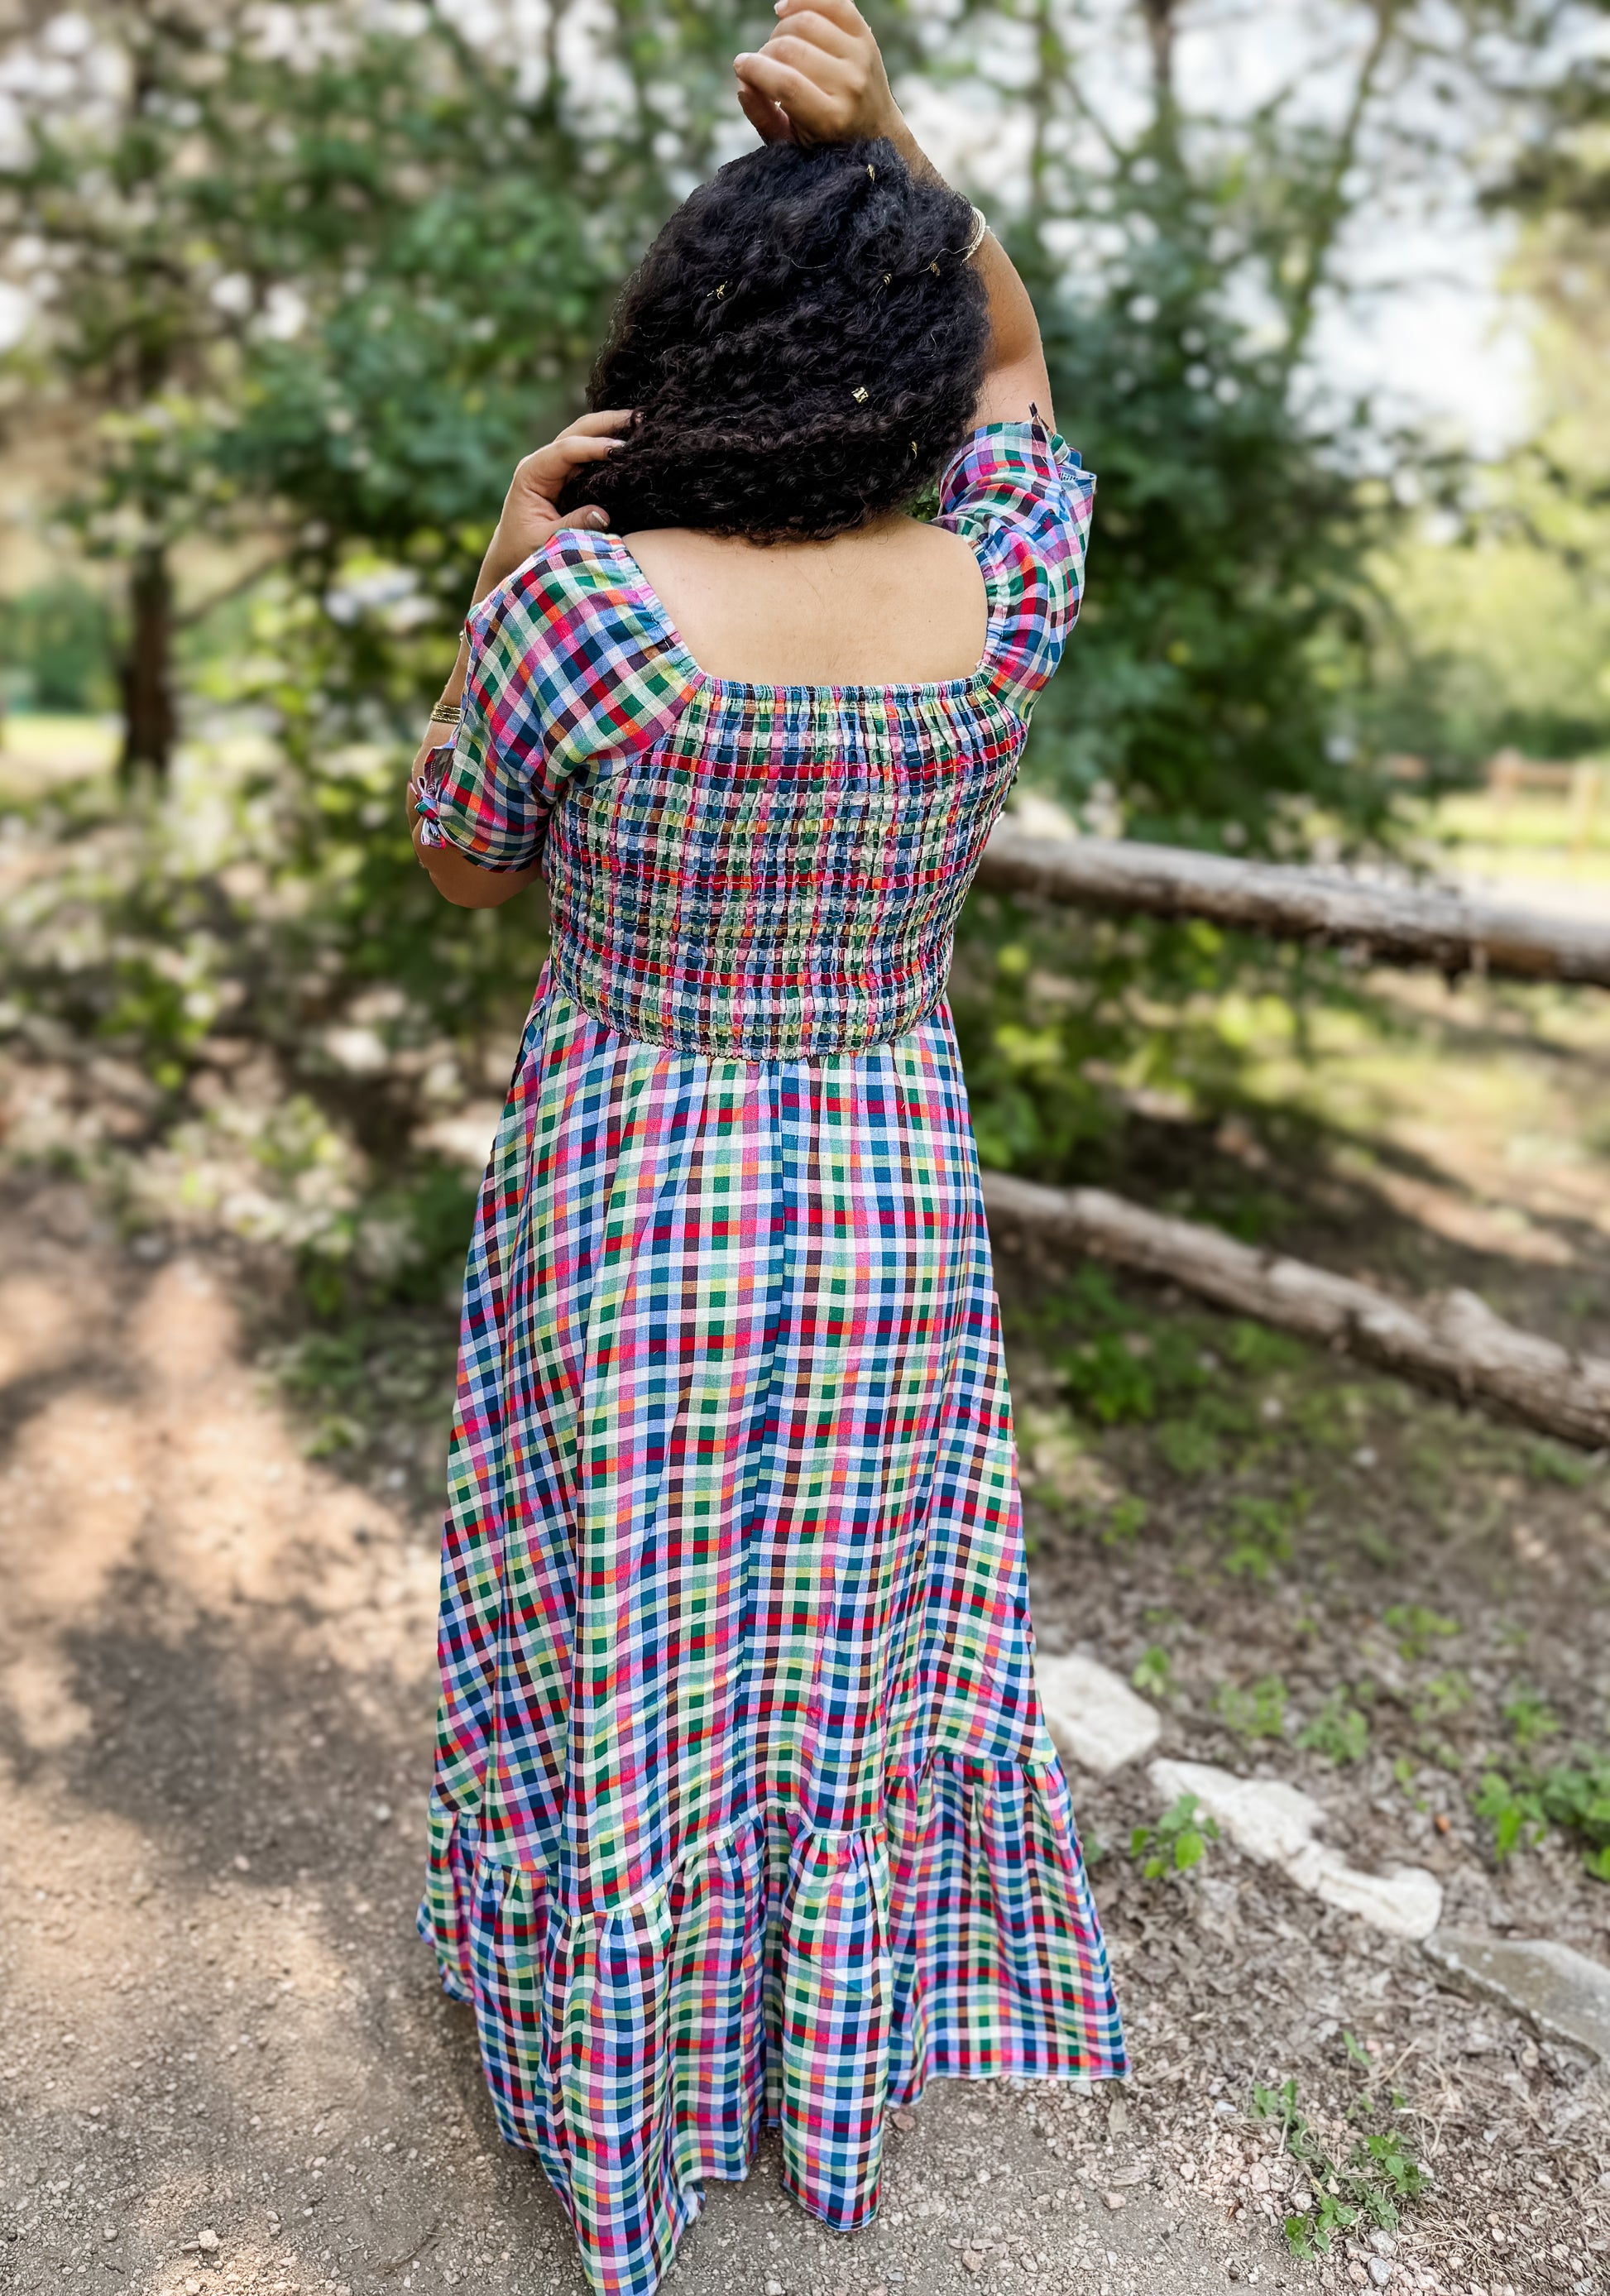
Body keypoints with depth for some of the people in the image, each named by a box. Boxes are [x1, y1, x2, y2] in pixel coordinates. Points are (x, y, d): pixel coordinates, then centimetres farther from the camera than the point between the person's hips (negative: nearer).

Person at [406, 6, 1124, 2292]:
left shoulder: (579, 603, -20)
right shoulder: (999, 596, -11)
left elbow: (460, 861, -2)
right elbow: (1012, 350, 10)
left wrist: (507, 567, -6)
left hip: (620, 1228, -2)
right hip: (893, 1222, 3)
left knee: (616, 1678, 18)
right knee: (845, 1654, 23)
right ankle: (826, 2086, 46)